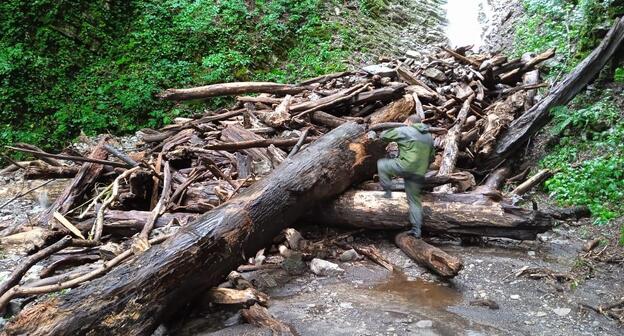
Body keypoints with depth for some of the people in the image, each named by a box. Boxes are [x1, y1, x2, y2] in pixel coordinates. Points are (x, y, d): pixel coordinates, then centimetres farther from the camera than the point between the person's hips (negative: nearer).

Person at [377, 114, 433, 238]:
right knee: (414, 200, 12)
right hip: (419, 174, 7)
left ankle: (388, 191, 8)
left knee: (381, 164, 14)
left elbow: (384, 136, 7)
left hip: (406, 167, -7)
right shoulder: (428, 136, 21)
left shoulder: (404, 131, 0)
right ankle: (416, 229, 8)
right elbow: (430, 157, 27)